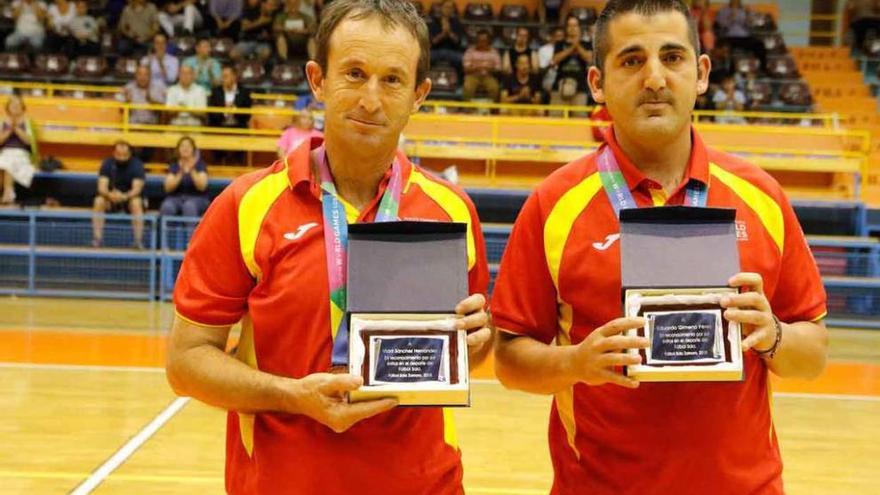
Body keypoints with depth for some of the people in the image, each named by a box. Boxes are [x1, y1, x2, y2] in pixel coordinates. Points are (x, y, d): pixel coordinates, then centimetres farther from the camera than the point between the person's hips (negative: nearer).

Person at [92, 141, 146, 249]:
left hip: (130, 197, -2)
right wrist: (110, 195, -41)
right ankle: (97, 239, -28)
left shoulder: (137, 164, -13)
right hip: (111, 199, 2)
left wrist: (124, 196, -44)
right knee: (98, 201, -28)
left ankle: (138, 240, -36)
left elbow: (137, 189, -23)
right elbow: (102, 187, -17)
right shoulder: (107, 164, -8)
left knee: (136, 202, -35)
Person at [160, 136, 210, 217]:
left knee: (189, 206, -36)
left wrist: (192, 170, -24)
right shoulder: (174, 165, 8)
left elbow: (202, 187, -11)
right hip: (176, 198, 2)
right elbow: (168, 188, -6)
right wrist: (180, 174, -20)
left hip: (197, 198, -2)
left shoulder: (200, 164, 3)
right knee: (167, 207, -31)